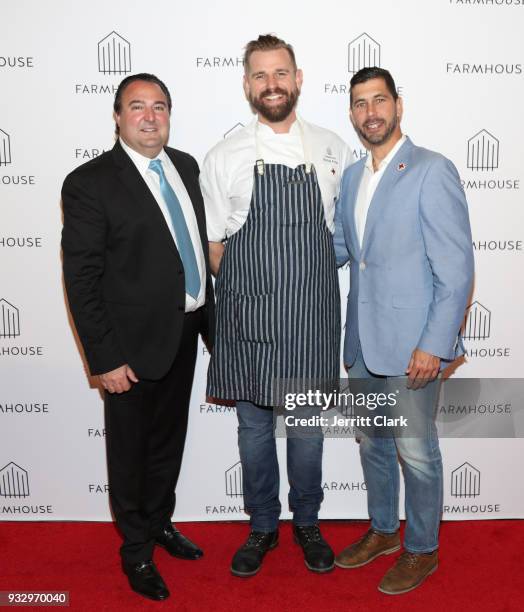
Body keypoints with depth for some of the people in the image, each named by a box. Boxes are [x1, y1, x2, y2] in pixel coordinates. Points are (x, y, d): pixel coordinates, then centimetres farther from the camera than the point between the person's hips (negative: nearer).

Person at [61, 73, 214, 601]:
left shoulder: (186, 166, 6)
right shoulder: (89, 183, -14)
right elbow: (81, 279, -15)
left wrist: (209, 316, 10)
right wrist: (104, 359, -18)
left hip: (185, 333, 6)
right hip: (133, 342, -6)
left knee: (169, 439, 22)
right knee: (131, 449, 13)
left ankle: (160, 522, 46)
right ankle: (136, 549, 36)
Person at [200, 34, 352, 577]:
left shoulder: (333, 149, 4)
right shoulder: (224, 157, -1)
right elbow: (215, 243, 4)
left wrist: (307, 277, 7)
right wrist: (239, 295, 3)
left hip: (313, 316, 1)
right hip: (248, 318, 0)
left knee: (307, 426, 12)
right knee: (254, 426, 12)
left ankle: (306, 522, 35)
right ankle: (263, 526, 33)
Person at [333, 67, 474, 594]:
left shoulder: (432, 171, -12)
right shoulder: (352, 176, 11)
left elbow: (456, 269, -15)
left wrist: (434, 345, -19)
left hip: (412, 346, -7)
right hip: (362, 342, 7)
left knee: (416, 452, 8)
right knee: (372, 442, 19)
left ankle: (422, 549, 30)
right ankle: (382, 531, 41)